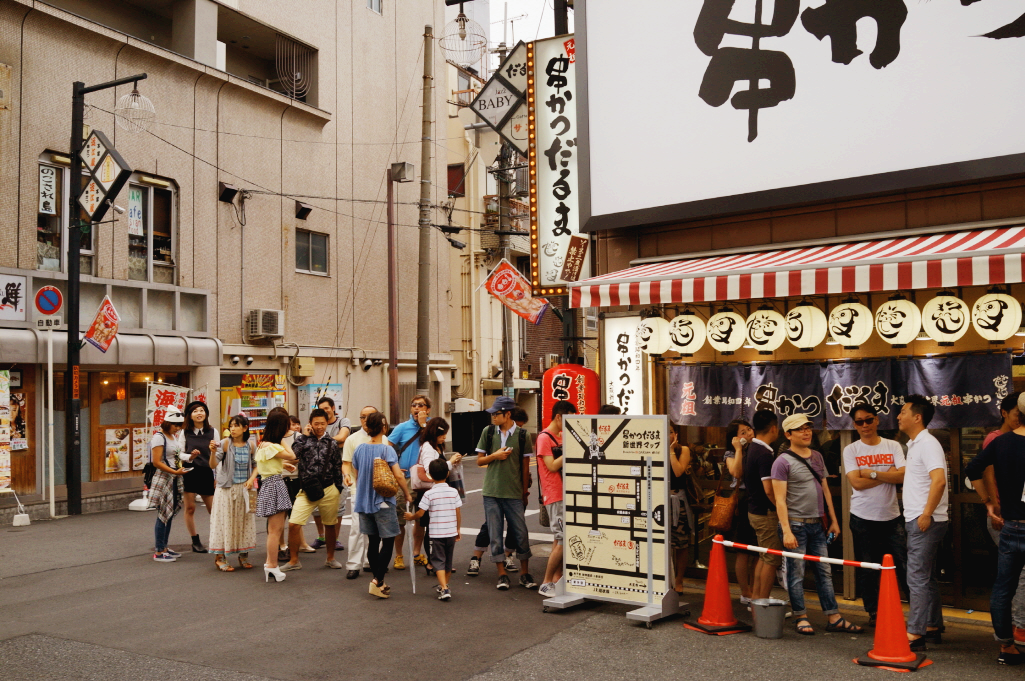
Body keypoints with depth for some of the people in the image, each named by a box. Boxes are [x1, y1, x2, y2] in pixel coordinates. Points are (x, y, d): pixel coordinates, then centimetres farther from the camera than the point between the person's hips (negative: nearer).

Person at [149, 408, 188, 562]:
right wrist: (175, 472, -24)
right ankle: (158, 552, -1)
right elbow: (157, 462, -18)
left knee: (169, 515, 11)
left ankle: (164, 547, 20)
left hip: (174, 480, 9)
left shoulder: (174, 437, 15)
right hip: (162, 479, -9)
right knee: (163, 515, -6)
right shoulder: (159, 438, -12)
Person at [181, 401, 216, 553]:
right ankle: (195, 541, 13)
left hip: (207, 473, 0)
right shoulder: (185, 433, 1)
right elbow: (180, 453, 2)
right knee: (190, 508, 2)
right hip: (190, 472, 0)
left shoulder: (212, 432, 2)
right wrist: (190, 456, -16)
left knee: (214, 509, 1)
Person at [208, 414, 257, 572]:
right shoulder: (226, 443, -9)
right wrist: (213, 452, -29)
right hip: (226, 489, -3)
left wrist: (252, 479, -5)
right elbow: (213, 465, -12)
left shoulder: (251, 445, 0)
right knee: (225, 521, 0)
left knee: (245, 521, 9)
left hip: (244, 488, 3)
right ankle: (220, 557, 8)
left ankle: (243, 556, 22)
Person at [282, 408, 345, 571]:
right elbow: (293, 454, -16)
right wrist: (304, 436, -8)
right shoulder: (302, 439, 5)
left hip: (329, 490, 1)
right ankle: (293, 561, 6)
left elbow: (337, 467, 12)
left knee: (330, 524, 11)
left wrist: (338, 489, 10)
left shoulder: (332, 443, 7)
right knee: (293, 524, -9)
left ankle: (330, 558, 30)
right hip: (307, 490, -1)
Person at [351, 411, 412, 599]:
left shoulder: (360, 449, 2)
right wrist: (407, 494, -3)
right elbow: (398, 475, -16)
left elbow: (356, 476, 11)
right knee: (388, 542, 0)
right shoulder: (387, 450, -13)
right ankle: (377, 580, -9)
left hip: (364, 501, 6)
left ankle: (379, 582, 18)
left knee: (373, 541, 12)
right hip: (383, 502, -6)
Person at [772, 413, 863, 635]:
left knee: (825, 572, 9)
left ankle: (834, 618, 14)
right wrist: (786, 531, -18)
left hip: (817, 524, 6)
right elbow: (780, 499, -12)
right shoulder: (783, 462, -9)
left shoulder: (817, 457, 13)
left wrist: (833, 520, 14)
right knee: (796, 573, 1)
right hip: (795, 525, -6)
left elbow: (825, 490, 18)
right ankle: (801, 617, 11)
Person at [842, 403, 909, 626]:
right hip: (863, 517, 0)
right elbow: (857, 482, -11)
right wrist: (888, 475, -8)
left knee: (903, 565, -4)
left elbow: (902, 476, -9)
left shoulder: (893, 446, 4)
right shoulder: (851, 450, 1)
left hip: (891, 516, 0)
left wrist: (872, 473, -13)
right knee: (867, 569, 7)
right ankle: (873, 613, 19)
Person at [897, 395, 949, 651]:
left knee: (918, 577, -8)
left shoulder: (928, 444, -15)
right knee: (927, 577, 16)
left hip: (925, 521, -10)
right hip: (916, 520, 10)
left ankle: (915, 634, -5)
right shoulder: (914, 445, 16)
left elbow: (939, 480, -26)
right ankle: (933, 627, 25)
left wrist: (926, 514, -25)